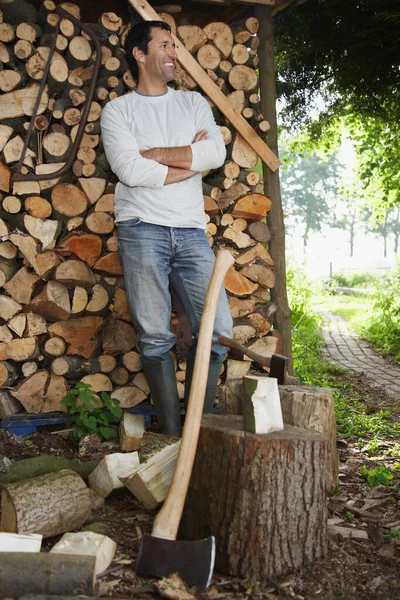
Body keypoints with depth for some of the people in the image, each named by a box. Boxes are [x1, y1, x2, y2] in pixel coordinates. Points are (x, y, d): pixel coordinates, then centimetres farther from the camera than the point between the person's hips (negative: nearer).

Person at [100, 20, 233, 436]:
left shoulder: (194, 103, 17)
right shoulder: (118, 110, 7)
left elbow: (216, 154, -2)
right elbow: (129, 171, -10)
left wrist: (152, 154, -5)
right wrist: (190, 159, -2)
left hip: (191, 231, 3)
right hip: (142, 230, -3)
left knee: (217, 328, -4)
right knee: (155, 337, -4)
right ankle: (172, 434, 5)